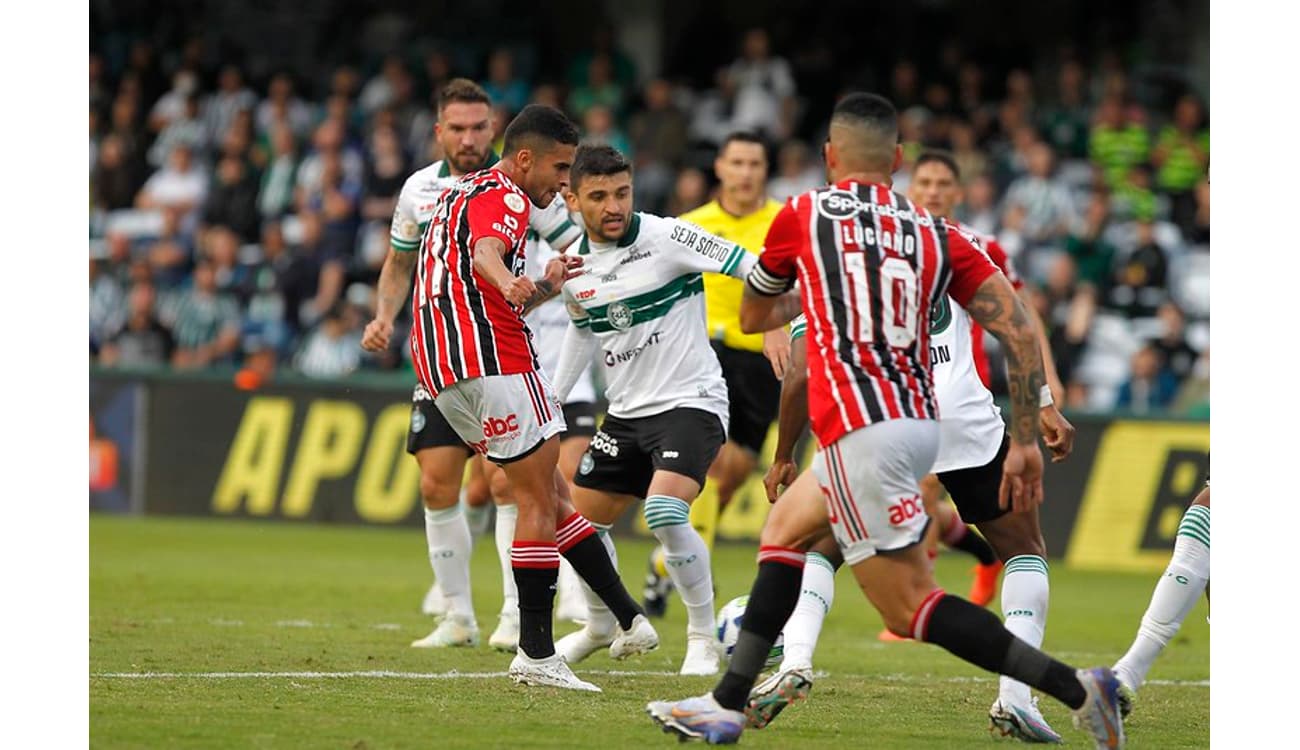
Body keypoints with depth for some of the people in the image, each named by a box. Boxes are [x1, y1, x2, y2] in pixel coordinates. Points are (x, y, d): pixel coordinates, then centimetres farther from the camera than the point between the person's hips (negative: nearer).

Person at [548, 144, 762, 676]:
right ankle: (601, 626, 38)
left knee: (665, 513, -27)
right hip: (626, 412, 7)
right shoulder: (574, 264, 4)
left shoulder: (666, 238, -15)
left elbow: (751, 268, -16)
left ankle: (703, 638, -10)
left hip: (690, 403, -7)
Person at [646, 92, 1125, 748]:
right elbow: (1018, 330, 1)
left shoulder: (802, 217, 4)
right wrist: (1026, 442, 6)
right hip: (920, 420, 7)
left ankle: (1075, 689, -16)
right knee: (783, 537, 25)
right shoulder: (934, 235, 10)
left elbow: (752, 316, 21)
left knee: (910, 608, -6)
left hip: (859, 429, -7)